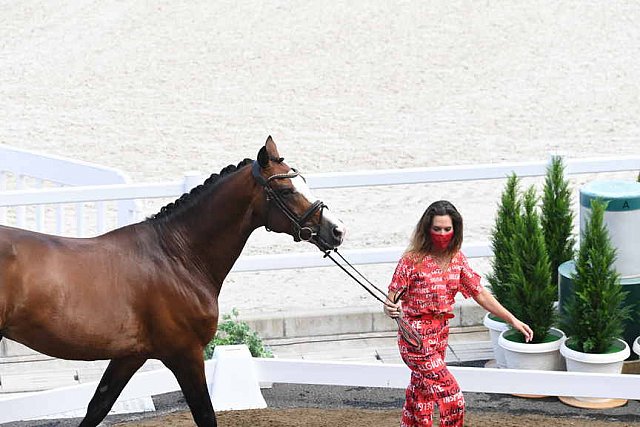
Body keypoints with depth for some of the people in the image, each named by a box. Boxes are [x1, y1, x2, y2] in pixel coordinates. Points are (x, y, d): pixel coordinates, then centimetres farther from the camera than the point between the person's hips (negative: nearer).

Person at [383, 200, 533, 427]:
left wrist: (512, 320, 5)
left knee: (420, 396, 18)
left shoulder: (457, 258, 3)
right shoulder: (412, 260, -15)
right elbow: (392, 298, -13)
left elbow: (479, 293, 8)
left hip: (440, 335, 7)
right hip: (416, 338, -7)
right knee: (452, 399, -12)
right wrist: (390, 309, -37)